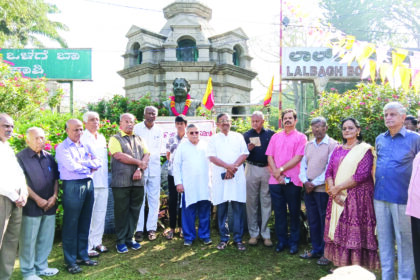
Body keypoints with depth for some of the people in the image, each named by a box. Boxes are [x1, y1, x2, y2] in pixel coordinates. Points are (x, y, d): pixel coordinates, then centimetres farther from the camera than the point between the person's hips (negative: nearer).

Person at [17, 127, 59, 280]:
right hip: (31, 206, -5)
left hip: (49, 205, 5)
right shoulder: (21, 157, -4)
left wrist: (54, 196, -1)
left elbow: (55, 179, 14)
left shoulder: (49, 157, 11)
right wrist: (37, 199, -11)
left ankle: (41, 266, 27)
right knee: (29, 240, 3)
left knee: (46, 238, 12)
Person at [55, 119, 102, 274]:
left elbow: (98, 162, 8)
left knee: (85, 223, 12)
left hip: (88, 184, 6)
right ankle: (71, 261, 11)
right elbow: (71, 166, -16)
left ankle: (83, 255, 24)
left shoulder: (85, 146, 15)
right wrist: (89, 166, -2)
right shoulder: (62, 148, -3)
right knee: (71, 224, 1)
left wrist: (83, 163, -8)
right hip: (72, 186, -6)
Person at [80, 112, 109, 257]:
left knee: (100, 213, 13)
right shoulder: (82, 138, -7)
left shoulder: (102, 138, 17)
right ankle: (87, 246, 9)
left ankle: (97, 242, 25)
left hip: (103, 182, 7)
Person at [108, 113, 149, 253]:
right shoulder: (115, 139, 2)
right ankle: (121, 241, 14)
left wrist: (139, 169, -11)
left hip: (138, 181, 5)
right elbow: (119, 156, -13)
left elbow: (146, 155, 6)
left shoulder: (139, 139, 17)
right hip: (121, 182, -4)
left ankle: (129, 238, 21)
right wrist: (139, 162, -8)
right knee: (121, 211, 3)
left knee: (134, 210, 9)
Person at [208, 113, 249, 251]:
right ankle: (224, 238, 15)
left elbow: (244, 154, 3)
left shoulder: (238, 137, 13)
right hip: (220, 178, 0)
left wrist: (233, 167, -12)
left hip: (237, 177, 1)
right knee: (222, 209, 4)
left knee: (238, 208, 1)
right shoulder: (213, 139, 10)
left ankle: (238, 239, 10)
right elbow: (212, 157, -3)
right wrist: (228, 166, -16)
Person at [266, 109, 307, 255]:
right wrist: (276, 174, -7)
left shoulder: (301, 137, 3)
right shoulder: (275, 137, 14)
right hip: (275, 181, 3)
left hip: (292, 181, -3)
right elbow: (270, 157, 7)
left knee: (294, 212, 6)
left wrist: (281, 169, -12)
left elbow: (298, 158, -8)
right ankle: (281, 241, 21)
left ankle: (293, 242, 19)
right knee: (279, 212, 8)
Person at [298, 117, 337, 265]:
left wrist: (314, 183, -12)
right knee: (312, 221, 13)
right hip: (308, 189, 6)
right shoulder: (308, 145, 12)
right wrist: (305, 181, -3)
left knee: (325, 221, 3)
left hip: (323, 189, -6)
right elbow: (303, 164, 13)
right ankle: (316, 250, 26)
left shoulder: (332, 144, -7)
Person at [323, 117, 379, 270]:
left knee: (355, 234, -2)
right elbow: (329, 172, 8)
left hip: (357, 197, -5)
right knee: (339, 232, 8)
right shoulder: (337, 150, 13)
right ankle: (340, 266, 20)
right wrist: (333, 190, -9)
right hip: (338, 198, 5)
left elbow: (362, 175, -13)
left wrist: (338, 187, -12)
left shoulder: (365, 149, -2)